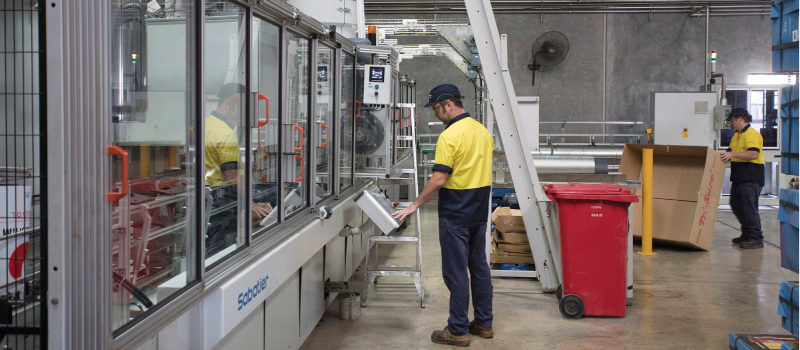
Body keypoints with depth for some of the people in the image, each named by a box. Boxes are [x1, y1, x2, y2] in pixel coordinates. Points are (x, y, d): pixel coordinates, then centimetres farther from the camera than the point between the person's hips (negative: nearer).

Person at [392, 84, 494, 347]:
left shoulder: (450, 136, -18)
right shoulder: (482, 130, 8)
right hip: (480, 211, 9)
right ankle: (484, 323, 24)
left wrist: (415, 205, -13)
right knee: (479, 265, 15)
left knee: (456, 271, -2)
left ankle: (458, 331, 5)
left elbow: (439, 179, -21)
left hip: (455, 214, -8)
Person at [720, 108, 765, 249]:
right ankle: (747, 234, 24)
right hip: (739, 178, 10)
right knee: (736, 206, 14)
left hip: (751, 179, -10)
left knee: (749, 207, -8)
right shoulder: (736, 136, 18)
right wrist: (724, 156, 13)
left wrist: (733, 154, -27)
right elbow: (731, 152, 28)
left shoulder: (752, 134, -14)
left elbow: (753, 154, -26)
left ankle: (756, 239, -2)